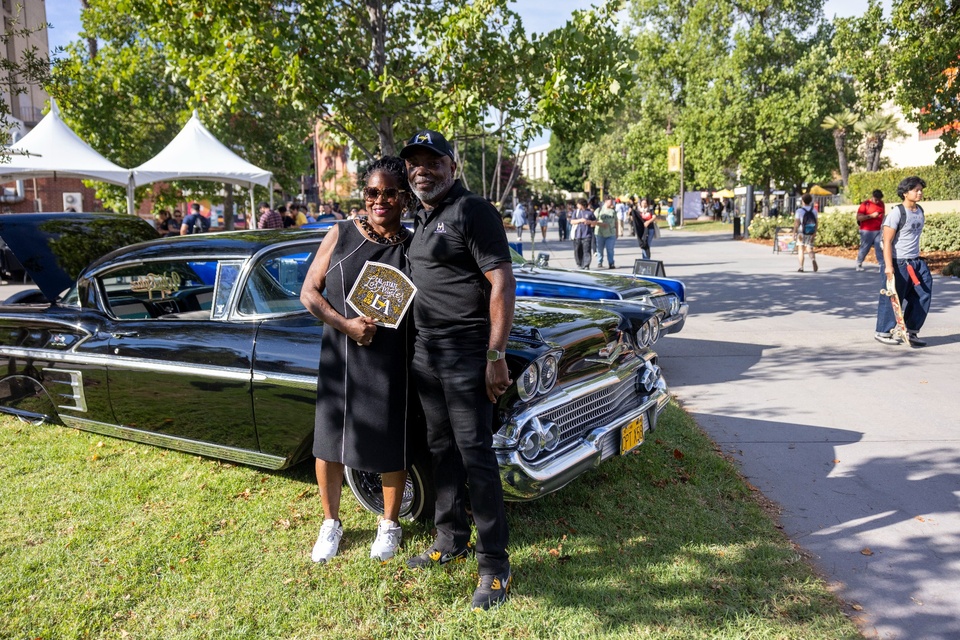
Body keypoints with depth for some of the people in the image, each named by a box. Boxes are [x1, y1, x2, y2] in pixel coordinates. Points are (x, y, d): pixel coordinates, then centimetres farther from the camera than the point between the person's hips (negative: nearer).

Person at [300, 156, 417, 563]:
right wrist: (345, 324, -16)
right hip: (341, 358, 1)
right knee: (329, 442, 10)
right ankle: (331, 522, 32)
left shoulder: (414, 247, 0)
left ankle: (390, 523, 32)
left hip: (392, 362, 0)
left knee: (391, 445, 9)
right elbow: (309, 292, -1)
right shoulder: (341, 235, 0)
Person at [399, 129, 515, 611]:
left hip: (466, 356, -8)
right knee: (441, 450, 16)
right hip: (426, 353, 9)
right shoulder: (422, 219, 15)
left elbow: (502, 283, -17)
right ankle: (451, 541, 32)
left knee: (475, 457, -3)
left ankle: (494, 566, 9)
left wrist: (496, 357, -22)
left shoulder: (472, 211, -11)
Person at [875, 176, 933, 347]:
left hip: (917, 262, 8)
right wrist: (888, 266, -23)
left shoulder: (920, 211, 10)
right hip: (898, 264, -8)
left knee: (924, 294, 4)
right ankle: (883, 332, 14)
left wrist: (917, 258, 22)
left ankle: (912, 331, 14)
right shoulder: (896, 213, -13)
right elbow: (887, 241, -16)